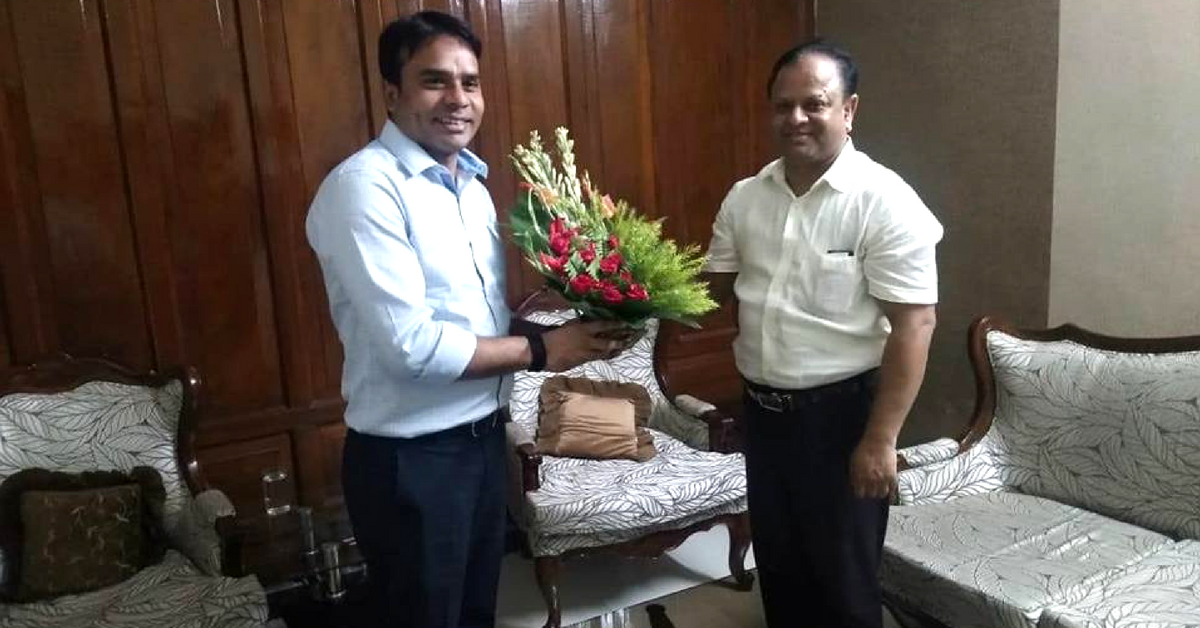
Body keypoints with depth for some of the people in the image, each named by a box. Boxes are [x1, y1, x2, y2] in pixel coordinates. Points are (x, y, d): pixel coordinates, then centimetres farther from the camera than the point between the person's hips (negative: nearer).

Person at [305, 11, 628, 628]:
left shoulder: (471, 184, 8)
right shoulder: (362, 186, -20)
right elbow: (412, 345, -26)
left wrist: (565, 317, -6)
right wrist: (540, 349, -17)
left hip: (482, 438, 8)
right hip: (410, 458, -8)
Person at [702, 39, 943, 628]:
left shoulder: (884, 202, -16)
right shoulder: (745, 197, 2)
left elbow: (914, 325, -18)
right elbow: (715, 285, 12)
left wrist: (880, 439, -20)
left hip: (841, 412, -5)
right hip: (762, 408, 6)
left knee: (843, 577, 11)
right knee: (778, 563, 21)